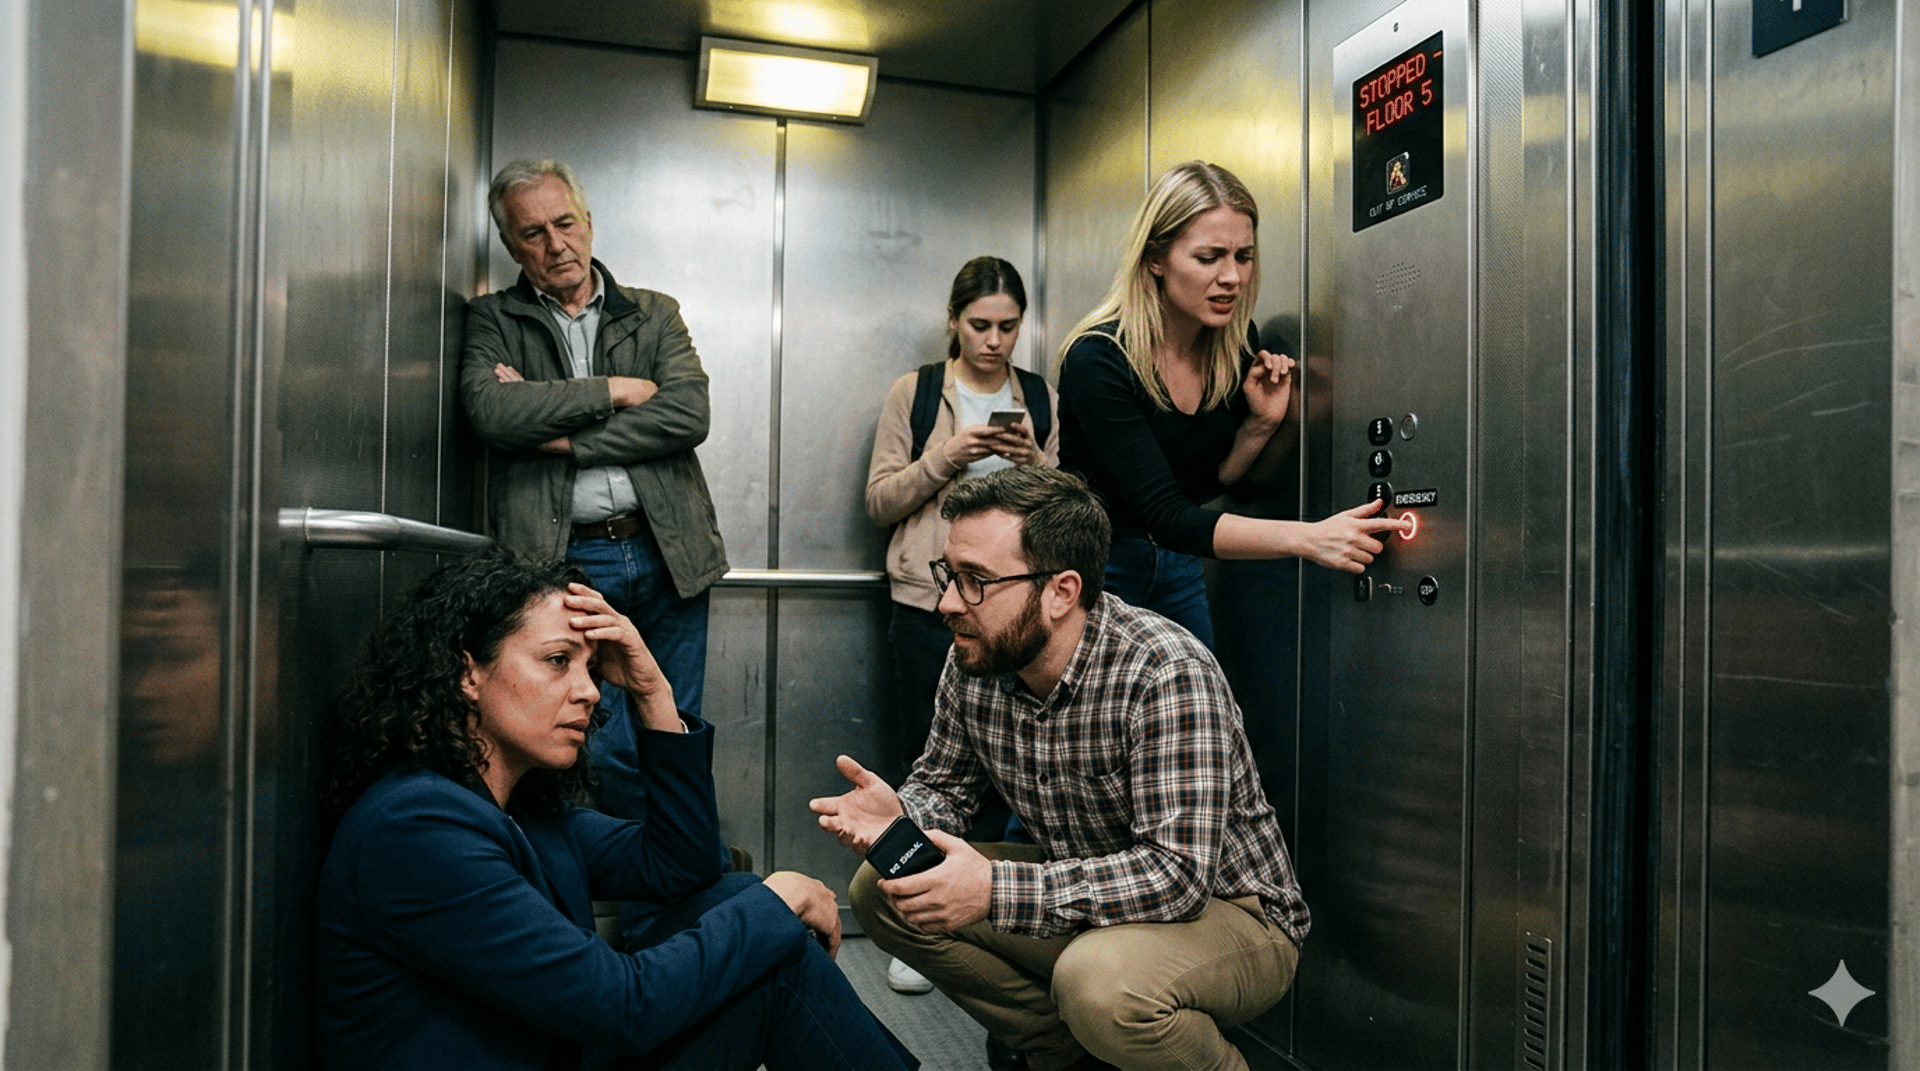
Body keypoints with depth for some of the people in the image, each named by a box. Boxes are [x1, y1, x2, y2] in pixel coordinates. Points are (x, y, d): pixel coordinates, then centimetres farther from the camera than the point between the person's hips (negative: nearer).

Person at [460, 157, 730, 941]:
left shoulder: (654, 315, 12)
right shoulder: (492, 321, 9)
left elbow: (688, 415, -5)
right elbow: (490, 412, -12)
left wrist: (560, 435, -9)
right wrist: (613, 391, -7)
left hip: (667, 553, 2)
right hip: (567, 565, -1)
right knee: (611, 752, -5)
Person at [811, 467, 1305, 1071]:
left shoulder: (1166, 674, -28)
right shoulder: (973, 664, -8)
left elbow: (1178, 873, -33)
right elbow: (945, 784, 8)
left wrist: (997, 890, -39)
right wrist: (900, 816, -17)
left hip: (1227, 913, -6)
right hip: (1079, 893, 7)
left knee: (1097, 980, -38)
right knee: (881, 890, -6)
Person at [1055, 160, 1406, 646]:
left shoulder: (1239, 342, -6)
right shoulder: (1098, 359, -26)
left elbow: (1210, 480, 5)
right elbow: (1165, 515, -29)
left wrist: (1261, 423, -14)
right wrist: (1307, 538, -37)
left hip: (1177, 567, 6)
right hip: (1093, 564, -5)